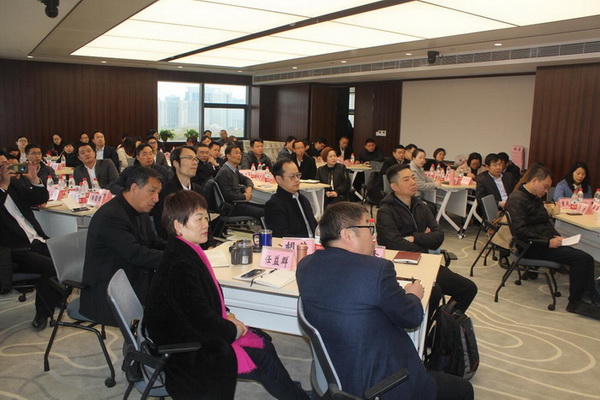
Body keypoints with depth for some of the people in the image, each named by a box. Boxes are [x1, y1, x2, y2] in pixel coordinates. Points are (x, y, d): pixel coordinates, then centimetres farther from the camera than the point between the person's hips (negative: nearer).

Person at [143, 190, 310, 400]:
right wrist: (232, 330, -10)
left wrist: (227, 316, 0)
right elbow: (202, 321, -26)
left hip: (195, 333, 9)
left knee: (263, 341, 6)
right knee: (262, 359, -6)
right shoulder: (179, 265, -27)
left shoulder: (186, 250, 3)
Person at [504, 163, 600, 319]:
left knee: (585, 258, -11)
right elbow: (520, 231, -23)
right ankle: (576, 302, -6)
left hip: (543, 242, 9)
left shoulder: (535, 198, 17)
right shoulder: (517, 199, -14)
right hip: (531, 247, -9)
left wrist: (557, 237, 4)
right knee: (580, 258, -19)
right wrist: (548, 242, -20)